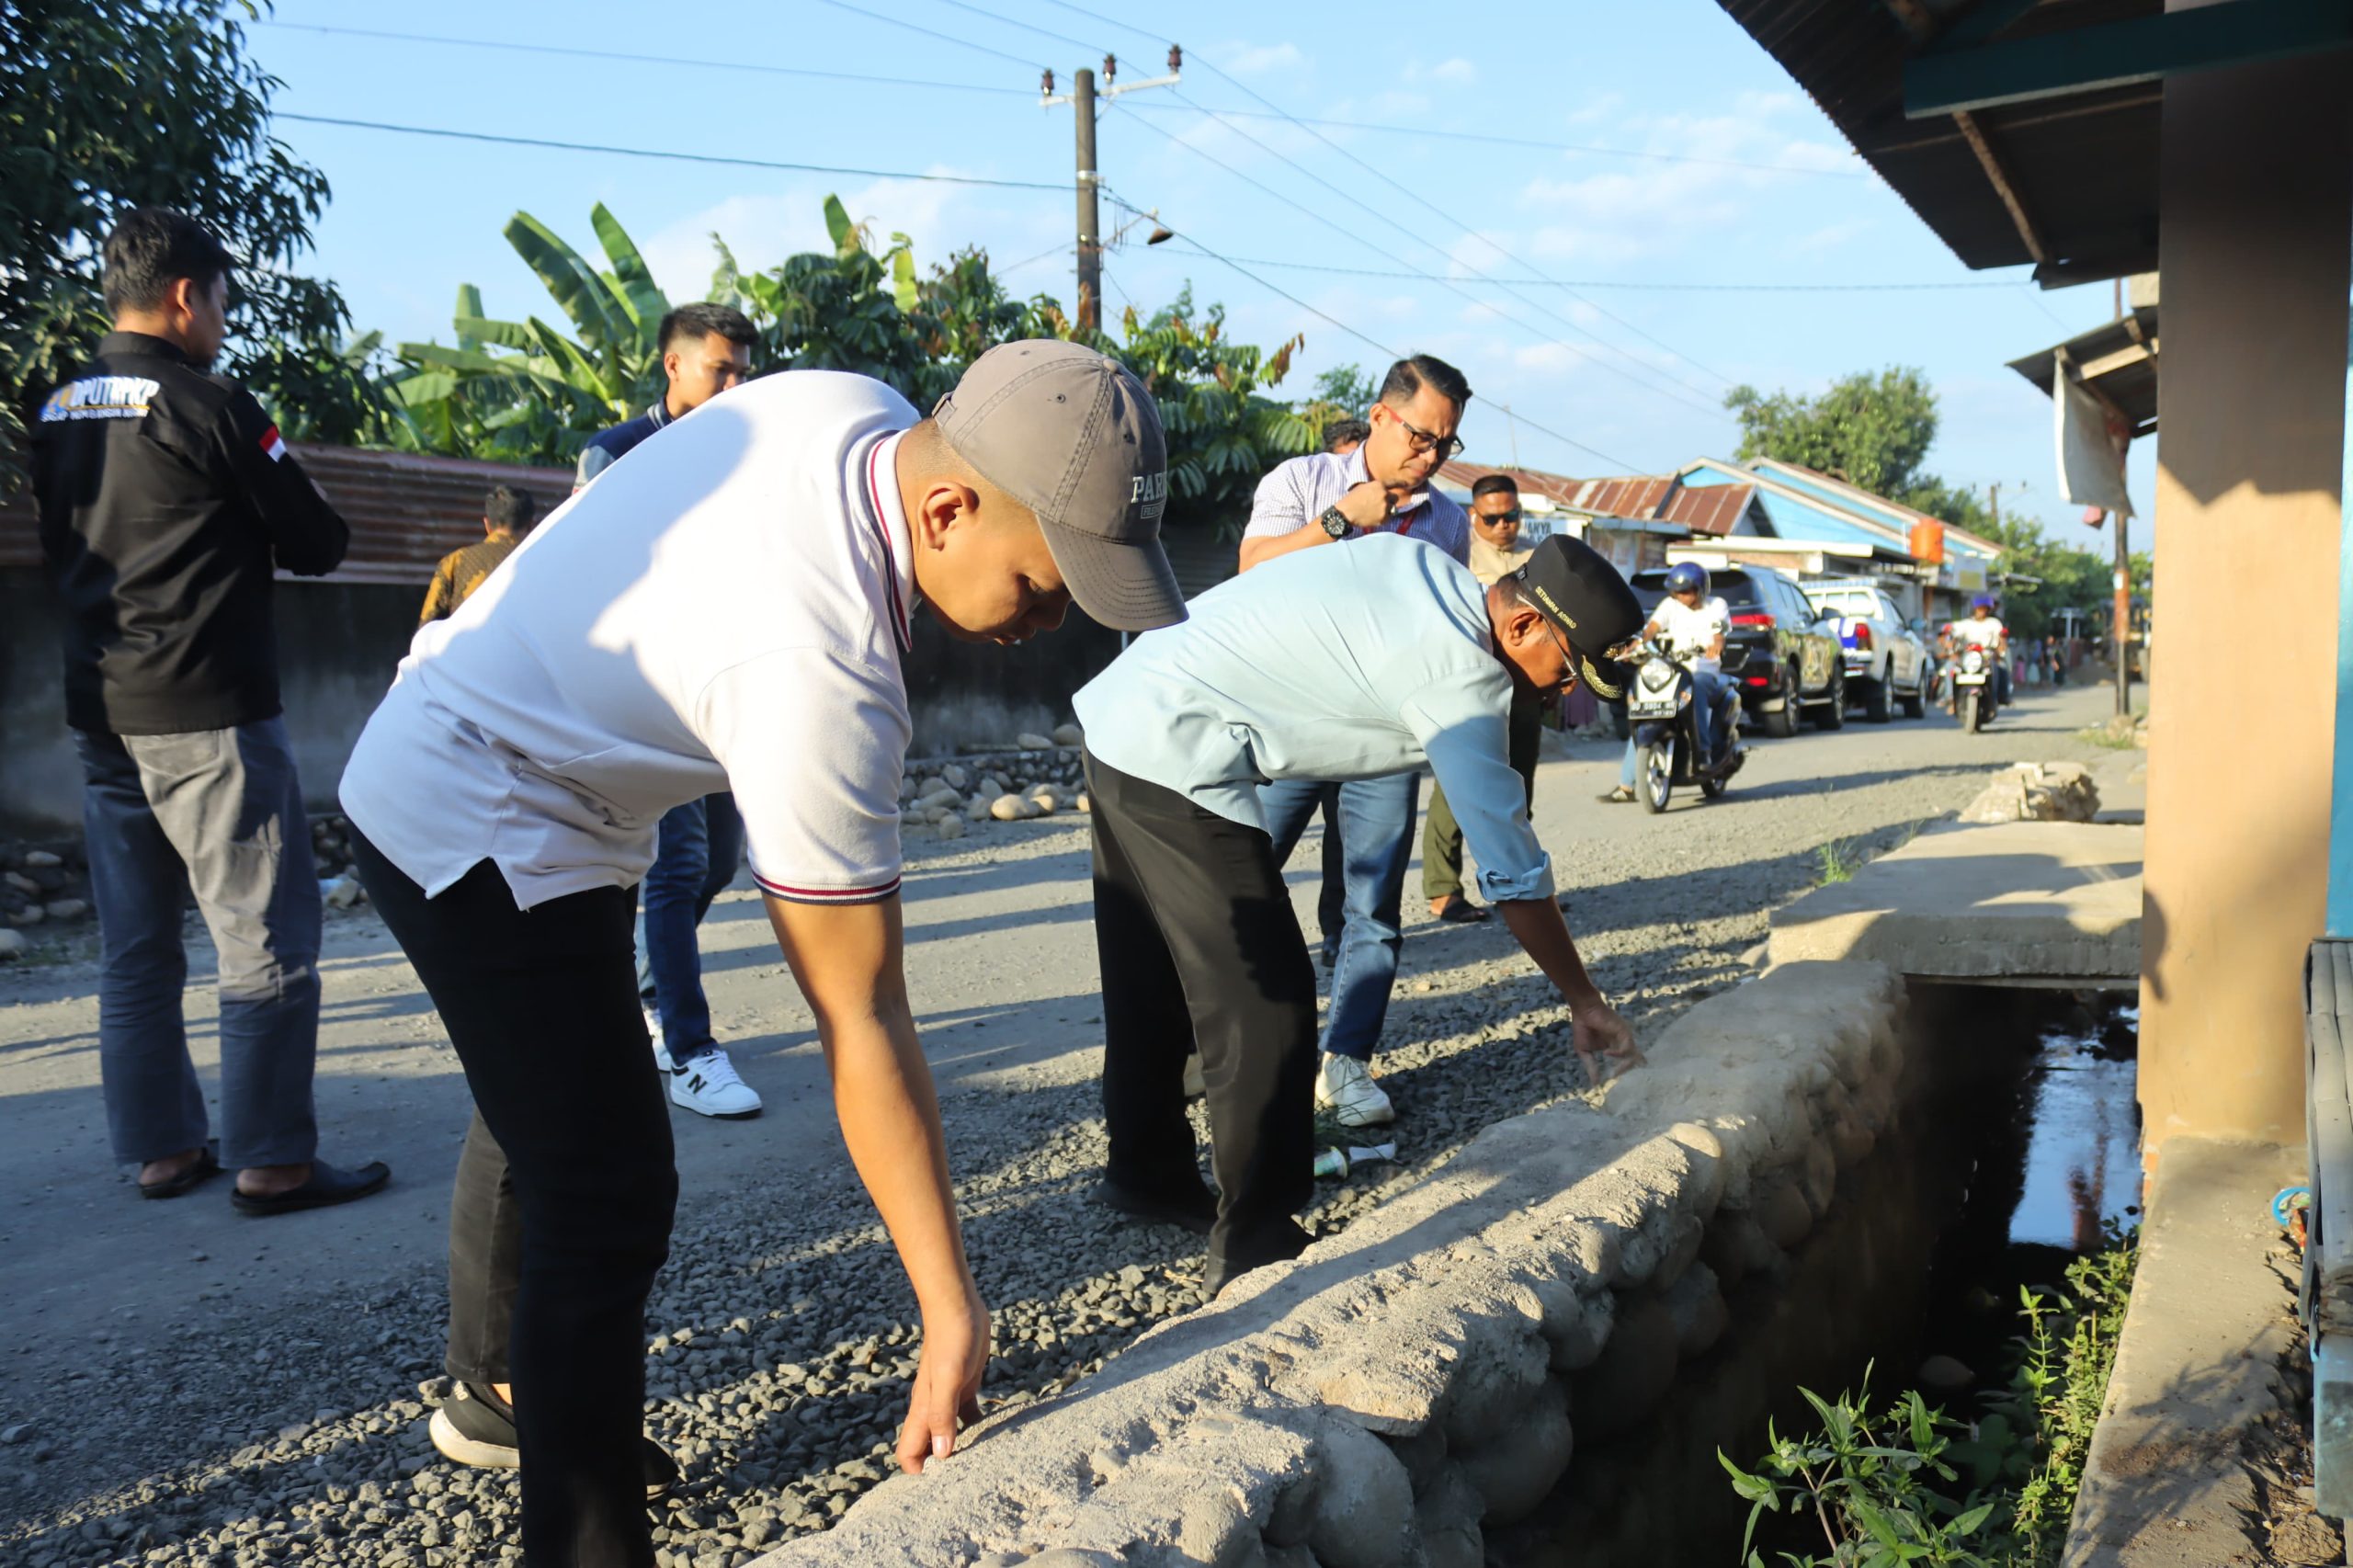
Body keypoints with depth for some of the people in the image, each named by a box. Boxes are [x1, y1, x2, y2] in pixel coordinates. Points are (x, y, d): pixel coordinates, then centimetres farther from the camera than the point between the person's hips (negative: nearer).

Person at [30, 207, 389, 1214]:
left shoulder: (56, 412, 11)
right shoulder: (207, 405, -11)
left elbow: (59, 550, 22)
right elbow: (317, 545, -7)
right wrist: (261, 524, 13)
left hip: (101, 715, 8)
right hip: (209, 715, -8)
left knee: (135, 948, 12)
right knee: (268, 943, -2)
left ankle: (160, 1149, 20)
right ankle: (271, 1161, 2)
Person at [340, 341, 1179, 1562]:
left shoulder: (860, 408, -12)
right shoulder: (821, 677, -37)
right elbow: (860, 1024, -34)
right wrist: (950, 1315, -27)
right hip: (478, 831, -10)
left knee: (536, 1124, 24)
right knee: (610, 1201, -12)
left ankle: (492, 1397, 47)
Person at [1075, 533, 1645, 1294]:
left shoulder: (1423, 569, 8)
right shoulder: (1462, 680, -17)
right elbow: (1514, 874, -13)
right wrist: (1584, 1002, -3)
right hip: (1175, 758, -10)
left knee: (1155, 982, 21)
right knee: (1265, 1001, -6)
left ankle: (1148, 1171, 36)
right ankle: (1254, 1249, 2)